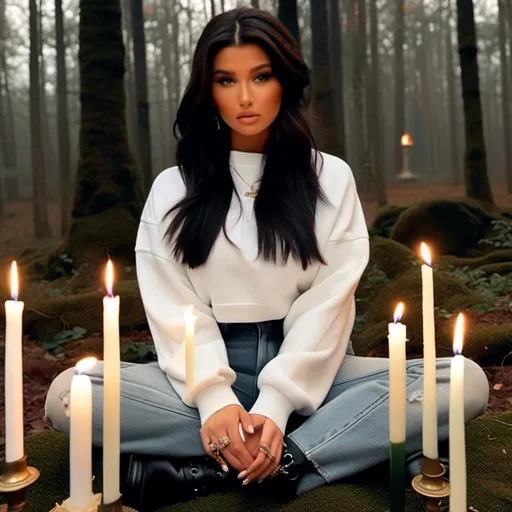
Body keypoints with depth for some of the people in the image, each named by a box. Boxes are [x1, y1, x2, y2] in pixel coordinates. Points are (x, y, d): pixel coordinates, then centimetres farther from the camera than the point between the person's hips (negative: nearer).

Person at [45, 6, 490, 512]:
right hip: (210, 372, 0)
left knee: (464, 381, -25)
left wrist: (276, 405, -19)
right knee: (69, 394, -24)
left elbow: (327, 302, -6)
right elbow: (172, 306, -3)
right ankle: (292, 456, -24)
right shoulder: (173, 188, 6)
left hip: (307, 372, 1)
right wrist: (214, 399, -20)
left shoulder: (330, 177, 4)